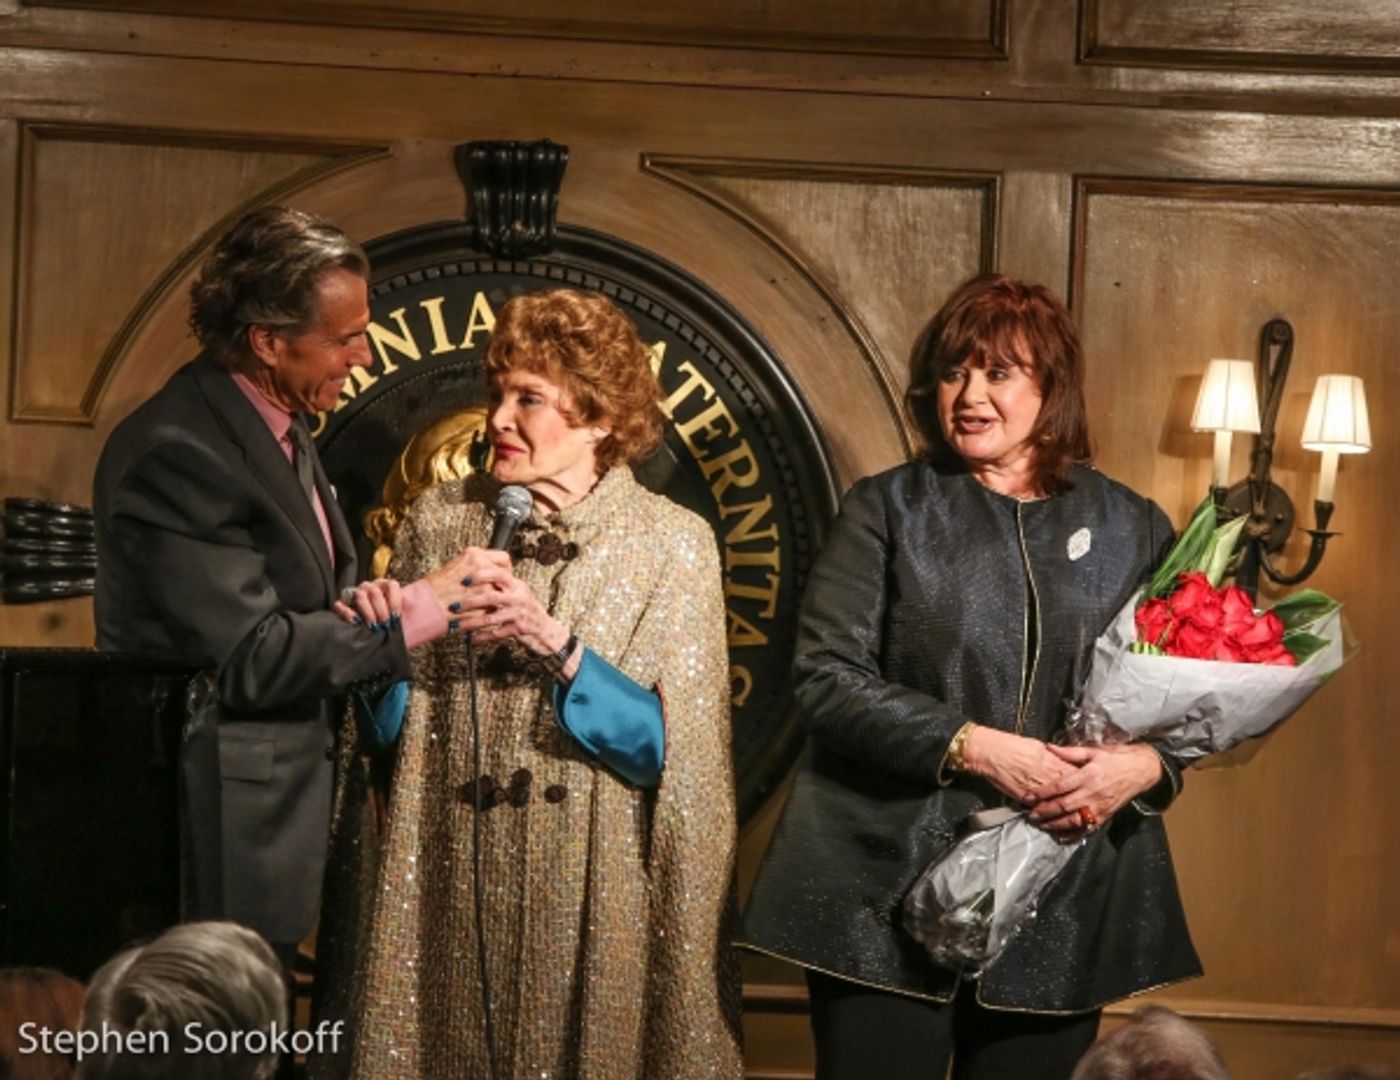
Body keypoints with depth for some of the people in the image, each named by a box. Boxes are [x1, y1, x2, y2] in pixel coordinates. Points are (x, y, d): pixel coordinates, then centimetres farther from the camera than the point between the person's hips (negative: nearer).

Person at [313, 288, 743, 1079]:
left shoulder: (673, 543, -3)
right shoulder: (440, 521, 4)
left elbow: (669, 748, -9)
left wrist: (557, 646, -19)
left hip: (595, 900, -2)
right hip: (447, 886, 2)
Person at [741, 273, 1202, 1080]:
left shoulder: (1132, 528, 10)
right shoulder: (887, 510, 3)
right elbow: (828, 677, -6)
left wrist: (1144, 766, -12)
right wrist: (973, 748, -16)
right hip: (893, 890, -2)